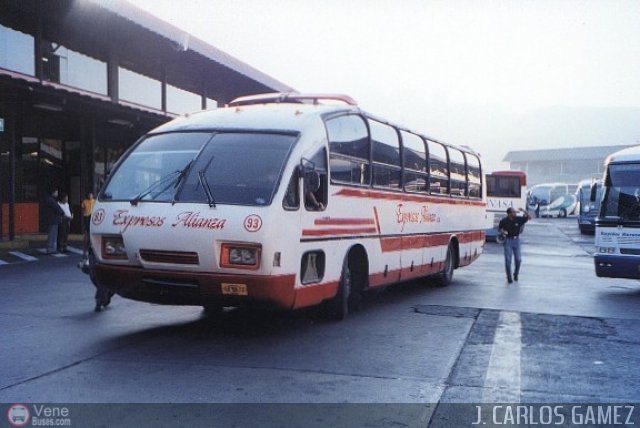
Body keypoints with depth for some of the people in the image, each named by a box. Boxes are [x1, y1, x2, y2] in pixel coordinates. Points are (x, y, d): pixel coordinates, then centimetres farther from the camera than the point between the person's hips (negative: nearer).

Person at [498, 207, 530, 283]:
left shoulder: (518, 219, -7)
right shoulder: (504, 220, -10)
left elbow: (528, 217, -4)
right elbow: (499, 227, 6)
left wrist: (523, 211, -18)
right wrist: (502, 231, -15)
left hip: (516, 240, 2)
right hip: (508, 240, -2)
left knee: (518, 259, 4)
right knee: (508, 260, -3)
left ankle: (516, 274, 28)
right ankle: (509, 277, 8)